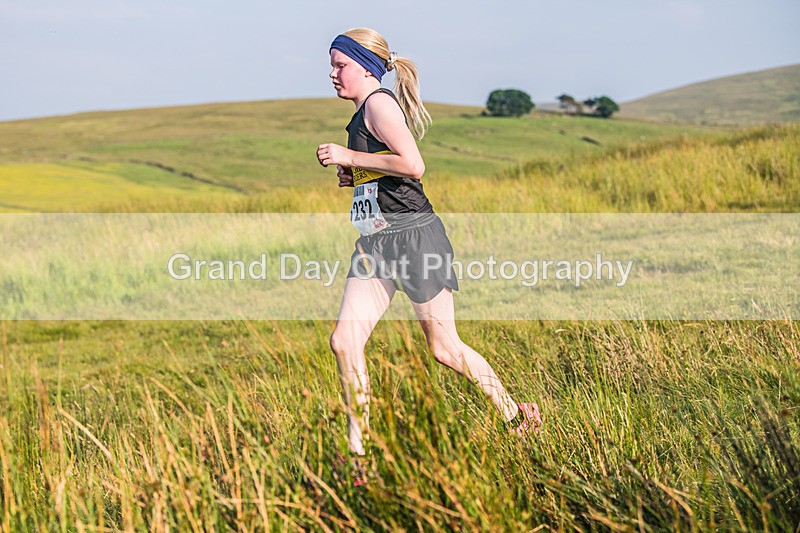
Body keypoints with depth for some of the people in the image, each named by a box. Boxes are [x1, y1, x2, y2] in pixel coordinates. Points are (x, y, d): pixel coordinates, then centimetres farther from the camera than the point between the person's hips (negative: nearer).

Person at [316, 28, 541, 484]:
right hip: (376, 242, 9)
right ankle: (359, 450, 1)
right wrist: (350, 175, 13)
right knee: (345, 341, -3)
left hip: (413, 234, -9)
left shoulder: (379, 103, -9)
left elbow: (413, 166, -21)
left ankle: (514, 413, 17)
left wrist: (349, 157, -14)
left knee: (444, 346, -2)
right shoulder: (364, 114, 20)